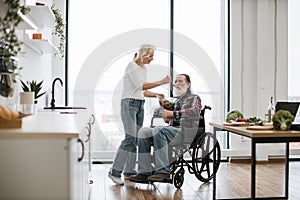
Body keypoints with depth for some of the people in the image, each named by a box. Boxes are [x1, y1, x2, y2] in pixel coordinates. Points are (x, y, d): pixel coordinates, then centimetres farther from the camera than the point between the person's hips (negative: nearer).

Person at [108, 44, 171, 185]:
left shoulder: (144, 69, 17)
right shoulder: (132, 66, -9)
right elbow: (141, 86, -18)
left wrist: (156, 95, 7)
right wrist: (161, 82, -19)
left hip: (140, 105, 8)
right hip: (129, 103, -8)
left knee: (136, 138, 5)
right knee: (130, 137, -17)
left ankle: (129, 171, 11)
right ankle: (115, 171, -12)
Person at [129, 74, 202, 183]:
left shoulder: (194, 98, 7)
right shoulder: (177, 101, 30)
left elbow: (195, 112, -16)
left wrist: (173, 113, -20)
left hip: (186, 132, -8)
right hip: (173, 129, 8)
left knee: (159, 129, -34)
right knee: (143, 132, -13)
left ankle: (163, 171, -35)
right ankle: (144, 173, -20)